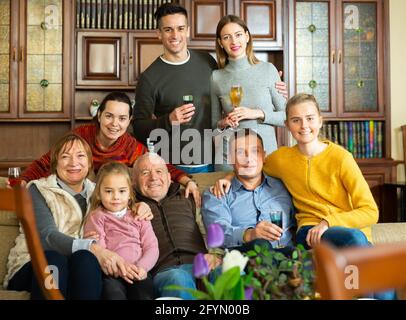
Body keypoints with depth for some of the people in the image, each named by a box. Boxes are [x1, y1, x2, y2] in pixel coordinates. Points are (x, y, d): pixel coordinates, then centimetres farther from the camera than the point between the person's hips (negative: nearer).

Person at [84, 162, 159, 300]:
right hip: (110, 273, -2)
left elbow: (152, 247, 12)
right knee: (113, 292, -35)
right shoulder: (96, 217, 15)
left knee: (145, 293, -29)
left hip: (138, 273, 2)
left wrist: (142, 267, -9)